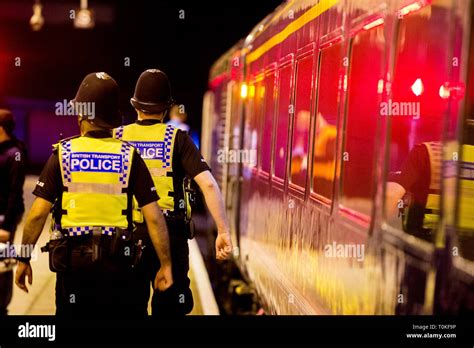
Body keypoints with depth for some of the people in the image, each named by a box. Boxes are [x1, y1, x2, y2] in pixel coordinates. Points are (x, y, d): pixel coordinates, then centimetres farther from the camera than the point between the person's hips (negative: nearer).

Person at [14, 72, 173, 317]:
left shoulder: (62, 153, -4)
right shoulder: (129, 156, -3)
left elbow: (37, 214, -8)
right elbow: (153, 216, -7)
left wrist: (23, 259, 4)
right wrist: (166, 264, 0)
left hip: (72, 262, 0)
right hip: (117, 262, 0)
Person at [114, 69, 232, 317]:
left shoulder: (117, 137, 0)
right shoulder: (177, 138, -5)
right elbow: (208, 184, -15)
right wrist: (223, 231, -14)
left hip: (127, 234, 2)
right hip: (170, 236, -1)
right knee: (169, 307, 9)